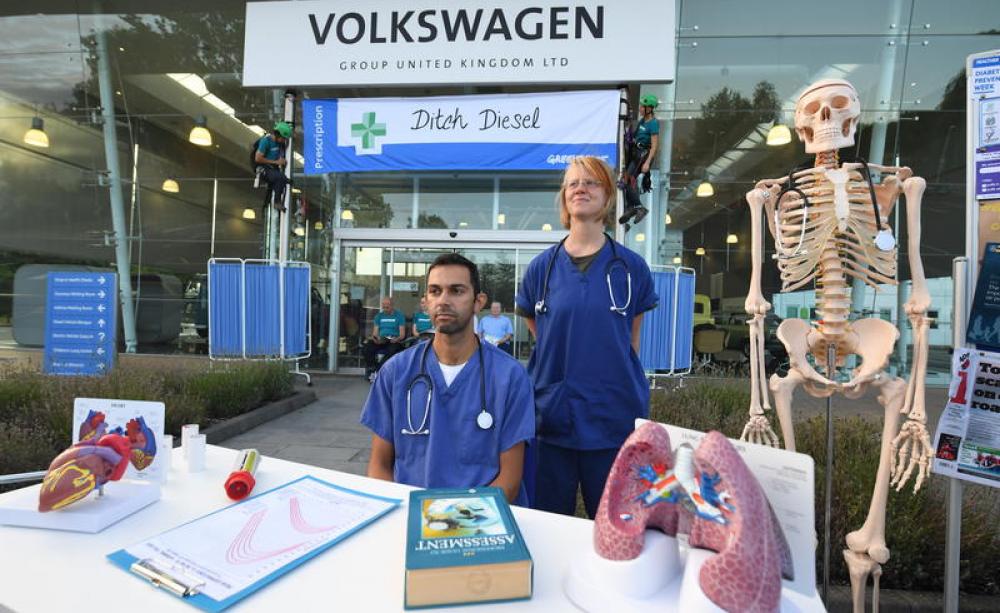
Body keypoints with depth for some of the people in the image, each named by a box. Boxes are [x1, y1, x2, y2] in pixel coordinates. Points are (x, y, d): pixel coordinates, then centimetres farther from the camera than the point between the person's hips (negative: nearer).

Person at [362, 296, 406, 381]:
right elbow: (375, 332, 14)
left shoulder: (399, 315, 8)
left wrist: (397, 339, -19)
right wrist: (375, 338, -10)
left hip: (394, 341, -3)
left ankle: (377, 370, -32)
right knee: (368, 347, -28)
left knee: (392, 350, -38)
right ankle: (372, 371, -26)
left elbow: (402, 334, 2)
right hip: (380, 341, 3)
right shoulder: (379, 316, 19)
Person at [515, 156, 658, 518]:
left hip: (614, 418, 0)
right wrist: (563, 360, 6)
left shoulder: (630, 266, -1)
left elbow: (631, 337, 9)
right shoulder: (542, 266, 1)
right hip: (552, 417, 1)